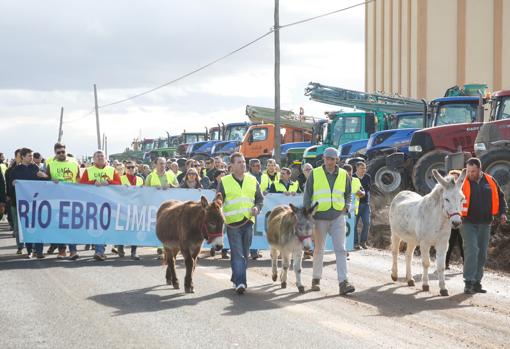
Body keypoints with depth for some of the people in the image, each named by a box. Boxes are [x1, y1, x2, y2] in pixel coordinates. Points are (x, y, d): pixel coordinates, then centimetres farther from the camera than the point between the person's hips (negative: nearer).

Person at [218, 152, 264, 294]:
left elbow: (260, 198, 17)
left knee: (245, 254, 12)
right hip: (232, 223, -4)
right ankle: (240, 282, -15)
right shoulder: (225, 182, 0)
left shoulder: (252, 181, 10)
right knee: (237, 254, -11)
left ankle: (236, 278, 27)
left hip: (248, 222, 4)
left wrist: (257, 208, -3)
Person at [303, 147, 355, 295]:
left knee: (341, 250, -7)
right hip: (320, 217, -1)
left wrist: (346, 206, 4)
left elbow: (348, 194, 21)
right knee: (319, 249, 9)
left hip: (338, 217, 1)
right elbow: (307, 195, 5)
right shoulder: (315, 174, 2)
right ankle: (316, 279, 23)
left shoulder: (343, 175, 8)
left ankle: (343, 282, -11)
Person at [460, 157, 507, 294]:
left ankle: (477, 282, 18)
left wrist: (502, 212, 5)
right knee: (471, 251, -15)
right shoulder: (463, 183, -6)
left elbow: (500, 197, 16)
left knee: (482, 253, 9)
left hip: (485, 223, 4)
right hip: (468, 223, -4)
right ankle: (469, 282, -13)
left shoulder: (490, 182, 4)